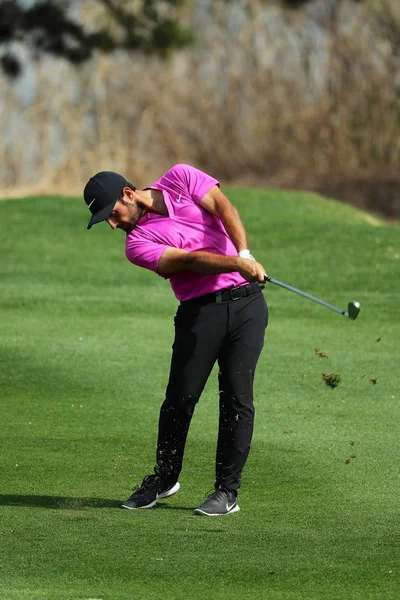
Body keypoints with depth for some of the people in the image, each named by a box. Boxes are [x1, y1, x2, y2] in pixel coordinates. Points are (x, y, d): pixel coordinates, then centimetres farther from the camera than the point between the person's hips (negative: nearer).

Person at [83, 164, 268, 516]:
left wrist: (245, 254, -24)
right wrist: (238, 264, -30)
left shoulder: (181, 179, 4)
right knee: (181, 398, 0)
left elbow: (224, 209, -8)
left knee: (237, 397, -5)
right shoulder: (138, 243, -4)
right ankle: (164, 478, 21)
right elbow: (189, 260, -17)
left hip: (246, 301, 0)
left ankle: (228, 490, -1)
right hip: (200, 312, 0)